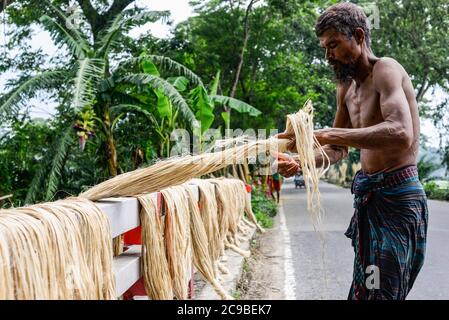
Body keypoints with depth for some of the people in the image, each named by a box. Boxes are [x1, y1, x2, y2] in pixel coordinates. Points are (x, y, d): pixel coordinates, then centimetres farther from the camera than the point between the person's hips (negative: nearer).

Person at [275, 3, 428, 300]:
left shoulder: (386, 70, -14)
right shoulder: (347, 89, 13)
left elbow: (401, 134, -32)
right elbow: (339, 150, 18)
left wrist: (325, 134, -36)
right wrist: (300, 162, -2)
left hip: (397, 197, -9)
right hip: (369, 196, 9)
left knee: (380, 290, -9)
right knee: (363, 287, 17)